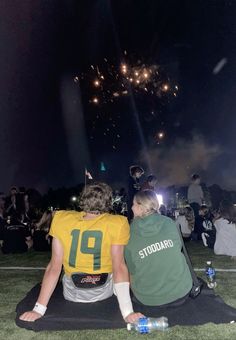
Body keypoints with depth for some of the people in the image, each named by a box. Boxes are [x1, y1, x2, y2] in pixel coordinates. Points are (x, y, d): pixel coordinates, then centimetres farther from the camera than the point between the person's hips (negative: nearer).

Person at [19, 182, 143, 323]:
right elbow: (119, 268, -22)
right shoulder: (116, 223, -18)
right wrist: (128, 312, -18)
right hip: (103, 291, -2)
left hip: (71, 294, 2)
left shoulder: (61, 219, -13)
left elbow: (54, 266, -13)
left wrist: (39, 309, -8)